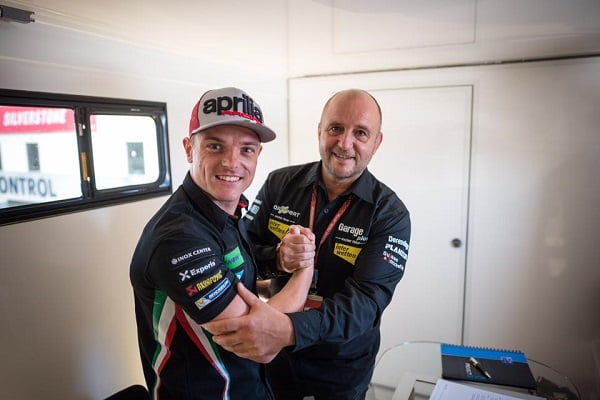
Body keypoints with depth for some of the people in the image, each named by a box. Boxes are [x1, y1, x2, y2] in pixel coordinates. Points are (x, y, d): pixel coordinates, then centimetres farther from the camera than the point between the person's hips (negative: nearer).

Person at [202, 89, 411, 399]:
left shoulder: (390, 213, -17)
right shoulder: (279, 184, -9)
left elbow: (367, 299, -27)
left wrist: (289, 329, -44)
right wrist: (276, 258, -27)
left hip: (343, 365, -1)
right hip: (275, 353, 2)